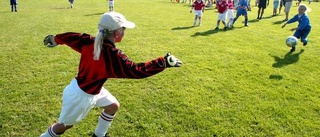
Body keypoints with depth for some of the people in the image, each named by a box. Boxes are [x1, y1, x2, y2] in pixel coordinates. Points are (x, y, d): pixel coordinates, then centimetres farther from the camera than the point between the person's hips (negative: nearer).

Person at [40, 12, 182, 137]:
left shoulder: (89, 42, -12)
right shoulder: (112, 55, -34)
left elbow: (70, 37, 3)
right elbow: (136, 71, -35)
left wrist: (55, 39, 24)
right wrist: (164, 61, -32)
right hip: (80, 95, -8)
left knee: (113, 106, 20)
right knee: (65, 125, 16)